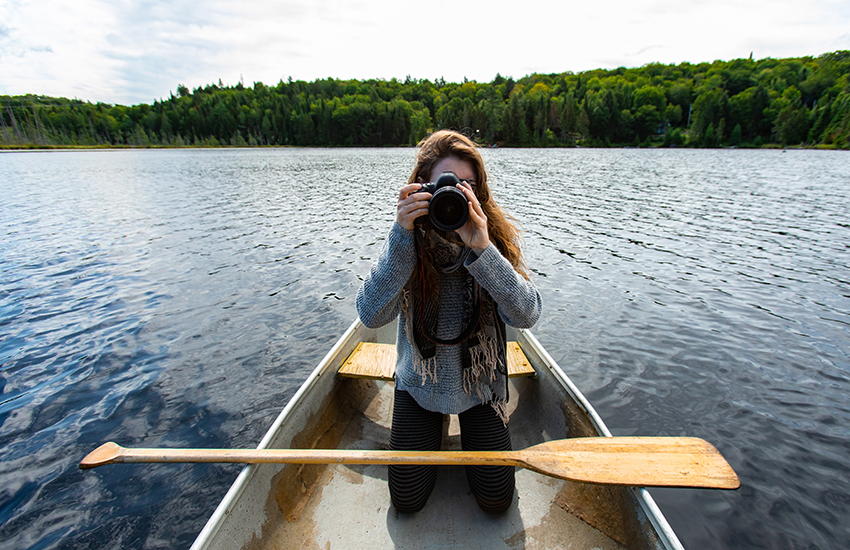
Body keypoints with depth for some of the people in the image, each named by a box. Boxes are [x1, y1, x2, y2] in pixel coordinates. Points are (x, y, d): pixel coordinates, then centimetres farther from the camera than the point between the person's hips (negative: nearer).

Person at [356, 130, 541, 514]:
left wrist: (482, 249, -39)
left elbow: (526, 315, -27)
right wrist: (402, 237, -36)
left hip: (481, 383, 1)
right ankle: (434, 426, 31)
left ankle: (468, 425, 30)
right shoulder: (408, 239, -16)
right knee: (407, 499, 5)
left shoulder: (497, 236, -15)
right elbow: (371, 316, -28)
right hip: (419, 381, 0)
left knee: (496, 500, 5)